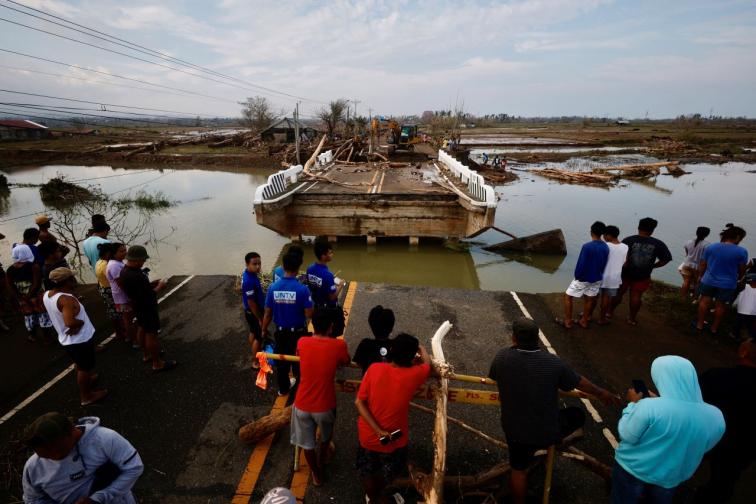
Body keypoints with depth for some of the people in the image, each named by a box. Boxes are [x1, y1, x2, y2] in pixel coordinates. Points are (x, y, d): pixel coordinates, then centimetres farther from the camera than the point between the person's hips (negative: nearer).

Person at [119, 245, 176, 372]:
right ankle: (157, 364, 11)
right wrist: (159, 287, -15)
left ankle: (146, 355, 41)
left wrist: (152, 284, 3)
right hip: (147, 308, -11)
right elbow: (147, 296, -30)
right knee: (151, 334, 0)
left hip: (138, 306, 11)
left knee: (142, 329, 23)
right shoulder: (135, 276, -34)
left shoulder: (125, 270, -1)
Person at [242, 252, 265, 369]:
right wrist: (260, 319, -18)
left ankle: (255, 355, 45)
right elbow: (251, 303, -27)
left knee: (253, 332, 25)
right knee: (259, 337, 7)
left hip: (251, 311, 9)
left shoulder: (248, 273, -4)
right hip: (253, 312, -9)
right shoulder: (249, 281, -34)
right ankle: (255, 362, 22)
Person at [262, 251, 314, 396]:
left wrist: (264, 330, 11)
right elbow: (309, 314, -18)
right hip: (298, 332, -2)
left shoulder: (273, 287, -13)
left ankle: (283, 388, 38)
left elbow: (267, 313, -5)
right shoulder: (302, 289, -22)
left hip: (281, 331, 3)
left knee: (282, 360, 21)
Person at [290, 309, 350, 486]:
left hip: (302, 404, 1)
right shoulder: (338, 345, -16)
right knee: (325, 437, 31)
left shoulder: (302, 343, -9)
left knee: (307, 443, 26)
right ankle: (320, 468, 53)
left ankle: (316, 475, 47)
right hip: (325, 405, -1)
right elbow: (346, 362, 6)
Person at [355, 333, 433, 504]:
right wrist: (420, 348, 19)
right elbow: (427, 363, 0)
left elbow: (359, 402, -17)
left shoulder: (374, 368, -19)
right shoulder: (413, 375, -22)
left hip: (368, 434, 1)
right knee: (388, 472, 32)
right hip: (394, 438, -1)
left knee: (367, 472, 30)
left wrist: (378, 430, -16)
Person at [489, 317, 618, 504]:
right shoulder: (553, 363, -22)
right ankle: (552, 444, 40)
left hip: (515, 430, 2)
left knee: (518, 470, 26)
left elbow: (492, 377, 3)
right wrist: (601, 393, 18)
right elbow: (579, 382, -3)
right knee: (578, 415, 25)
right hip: (547, 431, -1)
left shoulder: (502, 357, -19)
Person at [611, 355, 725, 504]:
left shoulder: (650, 407, -33)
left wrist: (633, 403, -8)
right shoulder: (716, 417, -16)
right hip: (669, 479, 3)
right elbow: (701, 447, 3)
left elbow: (627, 436, -20)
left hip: (632, 470, -3)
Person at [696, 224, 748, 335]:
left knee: (704, 302, 14)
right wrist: (738, 279, 18)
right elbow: (742, 270, -2)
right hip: (727, 284, -1)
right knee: (720, 305, 12)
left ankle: (700, 325, 23)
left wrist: (700, 276, 14)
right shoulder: (742, 251, -13)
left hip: (709, 281, 1)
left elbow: (703, 265, -1)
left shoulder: (710, 247, -8)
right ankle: (714, 328, 24)